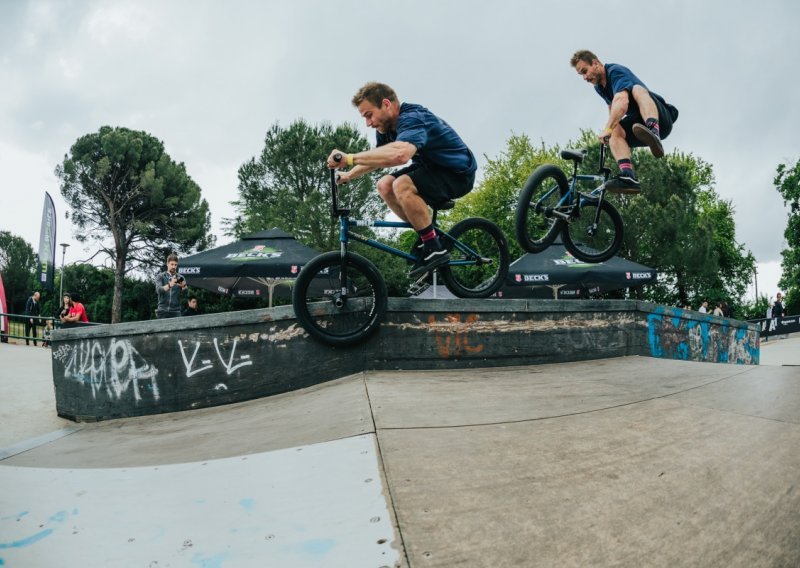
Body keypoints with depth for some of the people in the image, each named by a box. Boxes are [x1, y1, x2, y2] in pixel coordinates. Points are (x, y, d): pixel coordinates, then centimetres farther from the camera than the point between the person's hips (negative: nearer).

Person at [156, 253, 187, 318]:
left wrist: (183, 287, -26)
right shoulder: (160, 277, 7)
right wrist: (170, 285, -30)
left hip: (175, 311, 0)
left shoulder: (181, 278, 9)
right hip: (163, 310, 0)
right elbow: (158, 290, -11)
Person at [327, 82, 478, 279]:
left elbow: (400, 154, -48)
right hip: (432, 167, 9)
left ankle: (435, 250, -17)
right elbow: (378, 157, 13)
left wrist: (349, 158, -46)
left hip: (458, 172, -9)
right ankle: (427, 236, 6)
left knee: (402, 186, -30)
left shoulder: (412, 118, -28)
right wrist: (348, 175, 2)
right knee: (385, 185, -6)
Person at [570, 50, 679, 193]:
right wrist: (610, 129, 9)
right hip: (638, 124, 7)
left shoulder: (616, 71, -15)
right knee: (615, 132, -23)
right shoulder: (599, 87, 13)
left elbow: (622, 102, -32)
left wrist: (607, 129, -39)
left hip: (661, 120, -7)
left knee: (637, 89, -33)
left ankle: (654, 134, -56)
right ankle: (628, 177, -43)